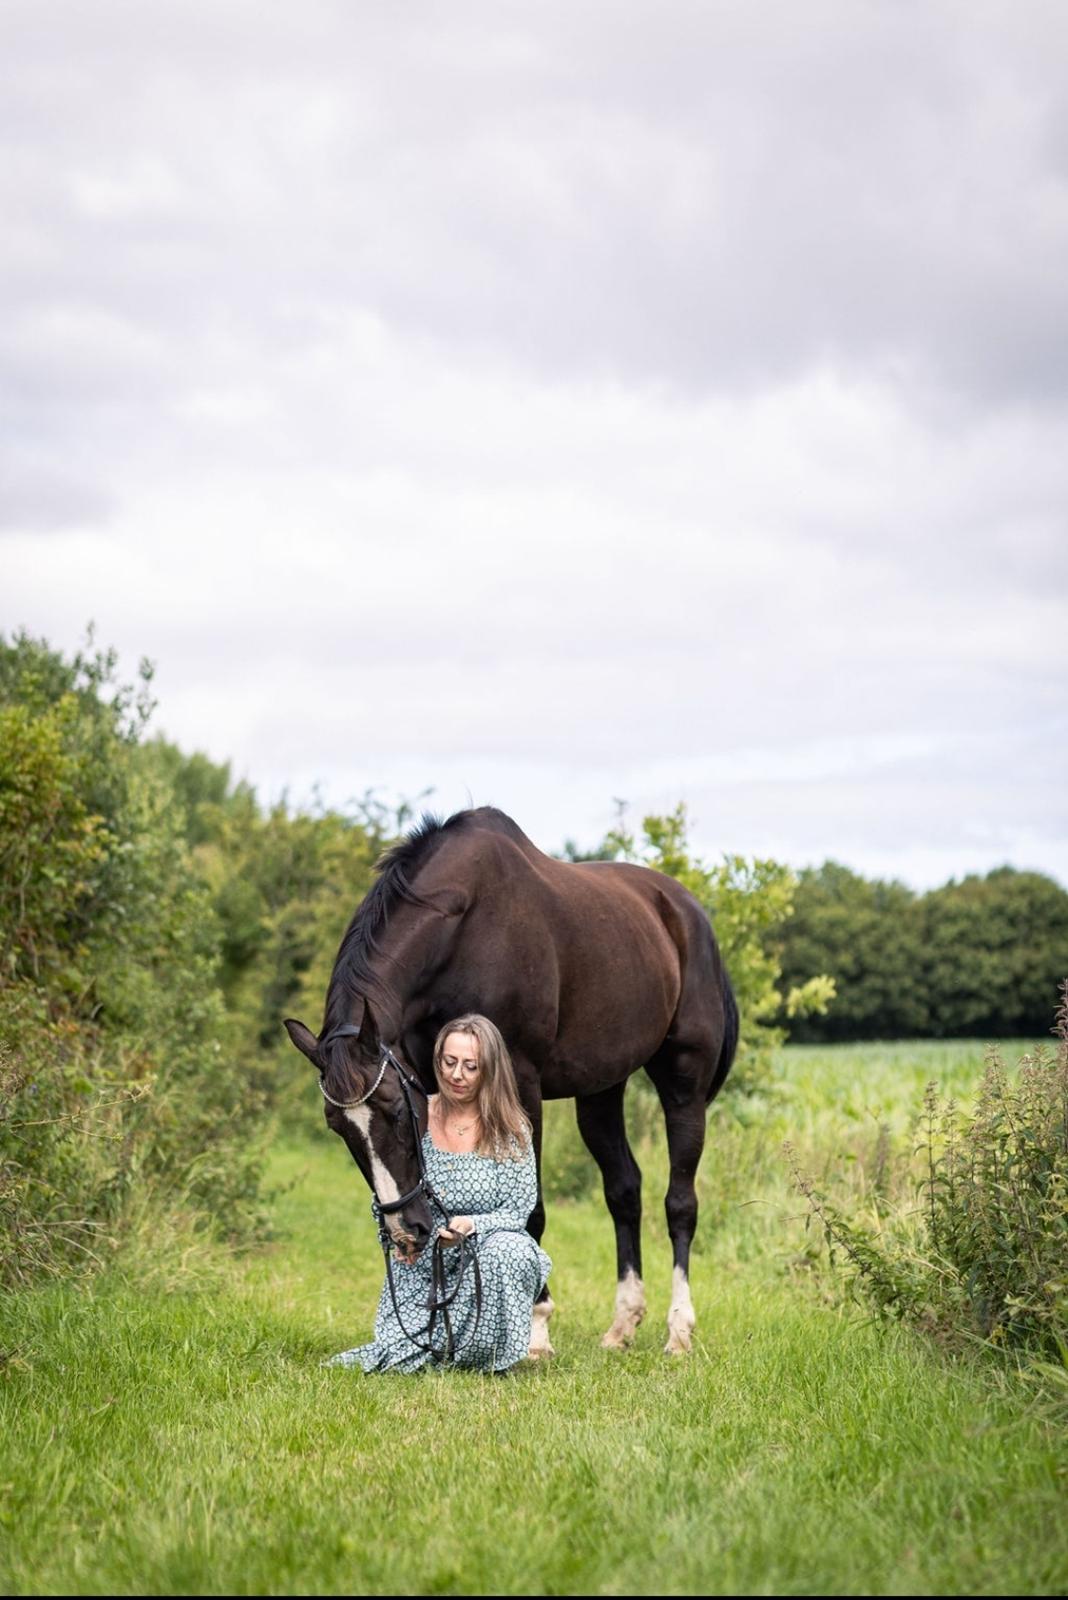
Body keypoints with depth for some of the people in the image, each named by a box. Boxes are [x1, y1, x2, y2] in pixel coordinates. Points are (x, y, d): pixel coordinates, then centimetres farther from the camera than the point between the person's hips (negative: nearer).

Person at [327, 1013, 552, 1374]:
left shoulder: (510, 1129, -4)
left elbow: (518, 1212, -9)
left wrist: (471, 1225, -29)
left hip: (488, 1265, -1)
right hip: (420, 1267, 1)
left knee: (506, 1249, -37)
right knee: (400, 1359, -21)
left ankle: (490, 1358, -13)